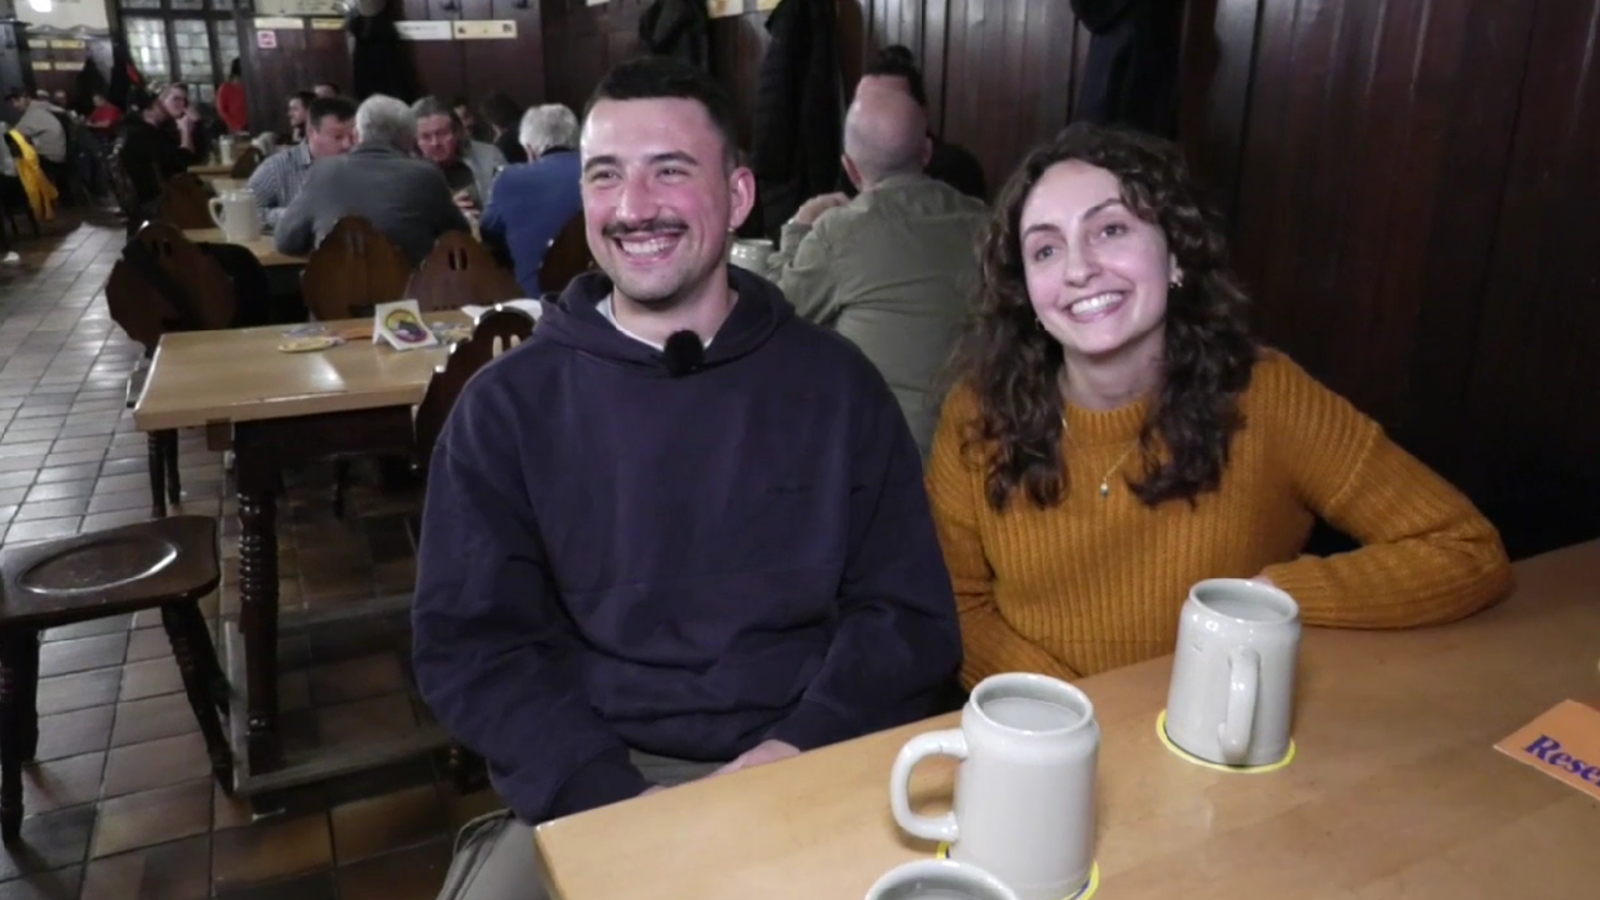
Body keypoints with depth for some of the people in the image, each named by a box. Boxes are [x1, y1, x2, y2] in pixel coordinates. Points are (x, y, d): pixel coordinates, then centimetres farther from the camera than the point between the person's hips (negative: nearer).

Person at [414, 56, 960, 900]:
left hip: (808, 775, 1)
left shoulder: (837, 385, 2)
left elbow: (909, 618, 2)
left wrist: (800, 750, -14)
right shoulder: (508, 404, 1)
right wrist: (617, 801, -15)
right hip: (591, 787, 0)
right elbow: (467, 643, -3)